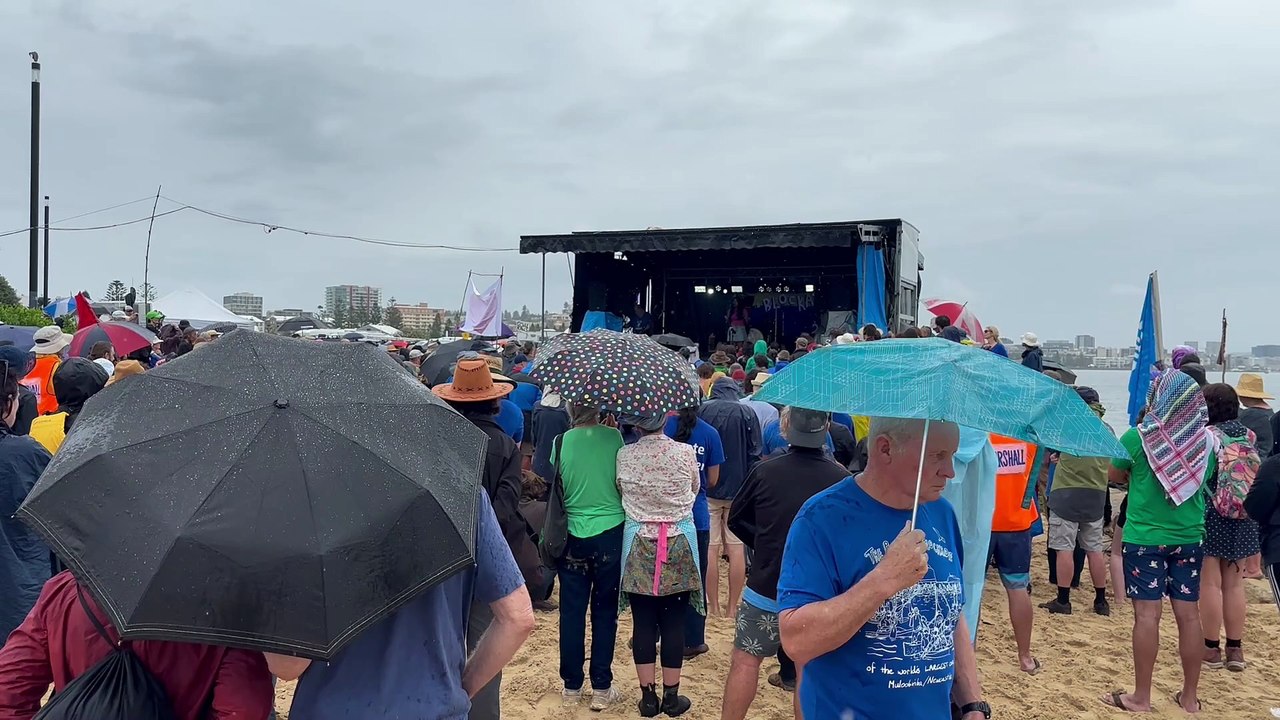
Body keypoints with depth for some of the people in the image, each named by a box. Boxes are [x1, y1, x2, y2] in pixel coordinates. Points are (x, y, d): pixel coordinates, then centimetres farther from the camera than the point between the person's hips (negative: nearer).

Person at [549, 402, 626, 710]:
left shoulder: (561, 442, -7)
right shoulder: (613, 437, -9)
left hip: (573, 537, 1)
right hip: (610, 534, -1)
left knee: (572, 612, 12)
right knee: (604, 612, 9)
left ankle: (571, 685, 23)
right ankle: (601, 689, 15)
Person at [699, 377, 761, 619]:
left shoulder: (702, 410, -1)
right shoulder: (747, 412, -1)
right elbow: (755, 453, -1)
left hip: (708, 489, -1)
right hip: (739, 489, 1)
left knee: (710, 549, 5)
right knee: (736, 548, 8)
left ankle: (713, 606, 9)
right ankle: (732, 606, 13)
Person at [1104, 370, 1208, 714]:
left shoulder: (1139, 436, -13)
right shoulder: (1204, 439, -2)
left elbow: (1113, 476, 1)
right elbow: (1203, 480, 15)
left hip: (1145, 536, -4)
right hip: (1189, 536, 4)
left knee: (1147, 614, 0)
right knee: (1188, 614, 9)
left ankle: (1141, 697, 7)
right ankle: (1190, 697, 21)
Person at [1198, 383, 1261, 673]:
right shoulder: (1249, 436, 4)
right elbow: (1259, 477, 10)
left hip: (1210, 517, -6)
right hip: (1242, 519, 6)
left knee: (1210, 583, 1)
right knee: (1234, 584, 12)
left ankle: (1212, 648, 7)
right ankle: (1235, 649, 18)